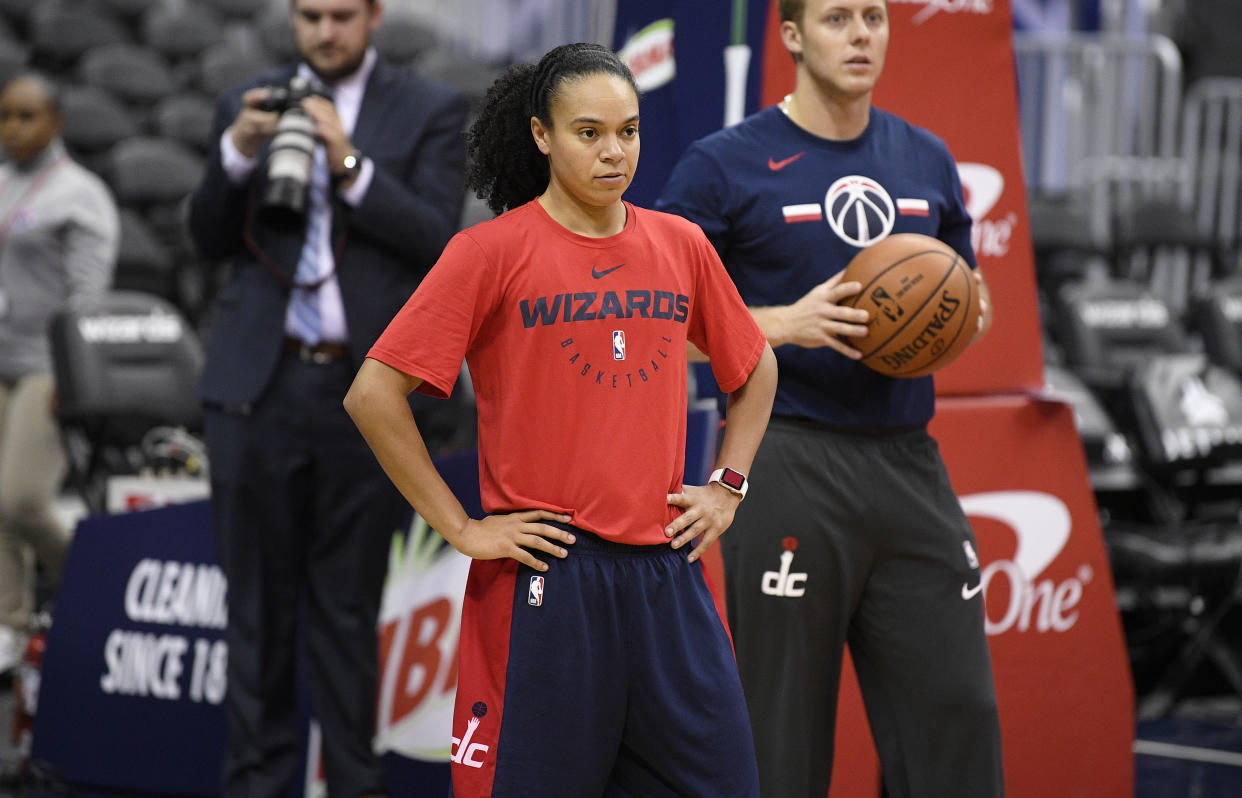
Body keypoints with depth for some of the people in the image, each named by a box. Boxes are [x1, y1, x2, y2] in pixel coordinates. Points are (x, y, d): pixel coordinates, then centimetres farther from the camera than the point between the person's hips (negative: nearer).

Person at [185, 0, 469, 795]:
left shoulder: (430, 111, 3)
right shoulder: (250, 103, 11)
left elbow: (437, 240, -7)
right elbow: (211, 237, 9)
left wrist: (350, 163, -17)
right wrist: (238, 154, -9)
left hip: (363, 391, -2)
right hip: (259, 382, 2)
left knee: (348, 603, 2)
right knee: (259, 595, 4)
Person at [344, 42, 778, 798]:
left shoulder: (680, 245, 9)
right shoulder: (493, 252, -5)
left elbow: (756, 370, 25)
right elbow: (375, 394, -7)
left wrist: (726, 487, 13)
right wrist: (460, 528, -8)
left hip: (665, 571, 4)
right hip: (546, 580, -4)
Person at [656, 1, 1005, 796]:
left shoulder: (926, 160, 13)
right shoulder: (724, 165, -2)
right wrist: (789, 323, -16)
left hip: (908, 462, 5)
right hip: (788, 460, -5)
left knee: (958, 713, 1)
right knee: (783, 733, -1)